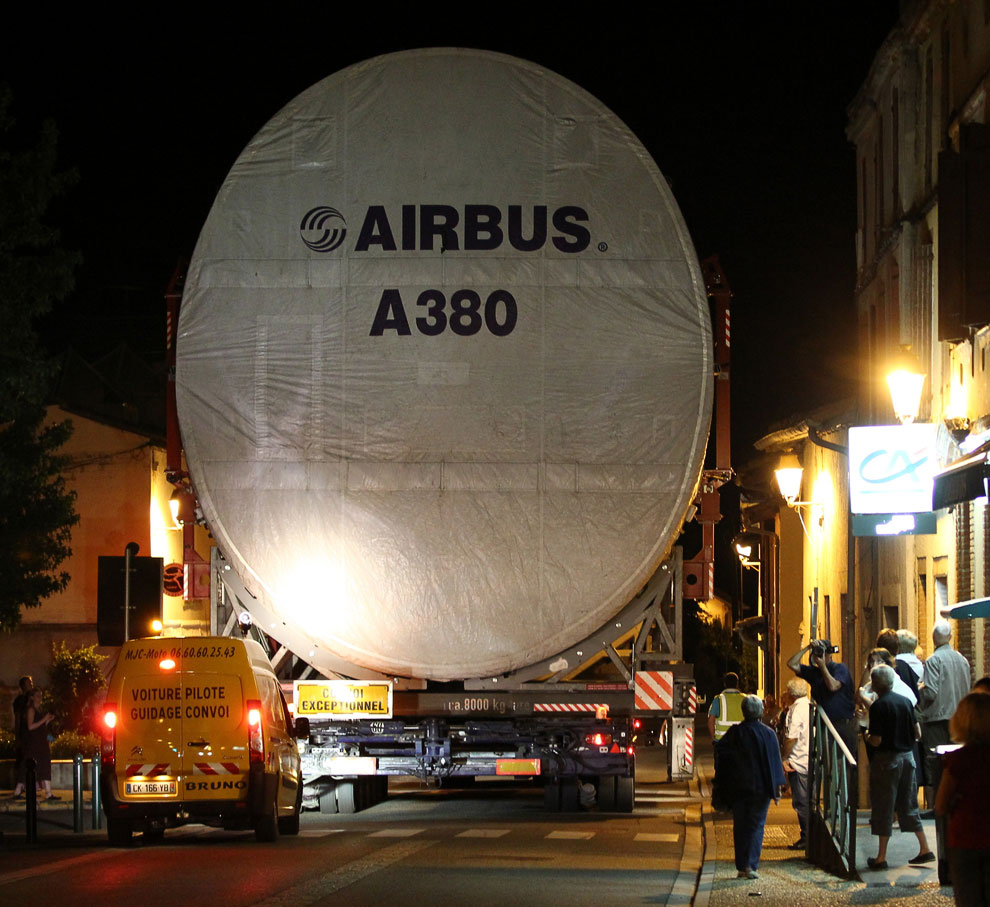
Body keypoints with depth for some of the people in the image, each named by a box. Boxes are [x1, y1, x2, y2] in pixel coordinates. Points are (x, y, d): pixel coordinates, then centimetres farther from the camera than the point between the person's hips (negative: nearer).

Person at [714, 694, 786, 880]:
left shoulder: (734, 733, -4)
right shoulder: (768, 734, -6)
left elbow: (722, 759, 1)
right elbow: (775, 762, -4)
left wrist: (723, 785, 13)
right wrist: (776, 788, 2)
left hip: (739, 787, 1)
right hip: (760, 787, -1)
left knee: (740, 827, 9)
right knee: (757, 825, 4)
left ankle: (741, 867, 8)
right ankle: (751, 865, -8)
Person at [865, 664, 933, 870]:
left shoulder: (878, 706, -15)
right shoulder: (905, 702, 4)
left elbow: (877, 741, -18)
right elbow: (917, 733, 7)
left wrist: (867, 737, 3)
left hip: (887, 760, -6)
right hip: (907, 757, 6)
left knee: (884, 808, 0)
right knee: (909, 806, 15)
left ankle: (881, 857, 3)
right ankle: (925, 849, 14)